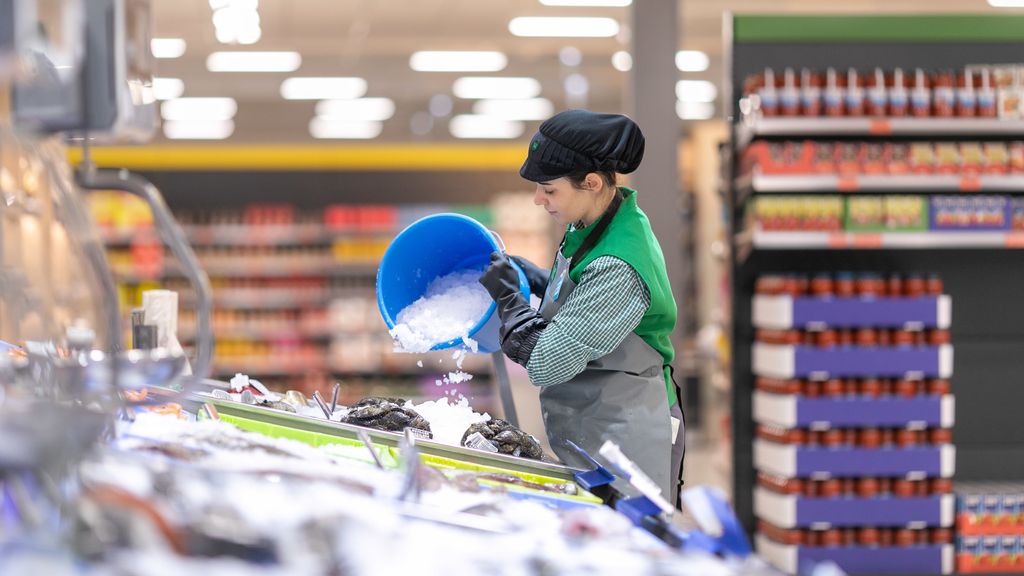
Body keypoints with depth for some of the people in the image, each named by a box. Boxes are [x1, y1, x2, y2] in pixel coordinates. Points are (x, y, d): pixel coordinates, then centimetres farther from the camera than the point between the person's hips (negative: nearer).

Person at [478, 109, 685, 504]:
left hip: (623, 439, -9)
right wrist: (529, 276, 7)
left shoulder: (618, 270, -27)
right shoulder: (595, 224, 2)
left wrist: (508, 295, -10)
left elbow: (544, 363, -24)